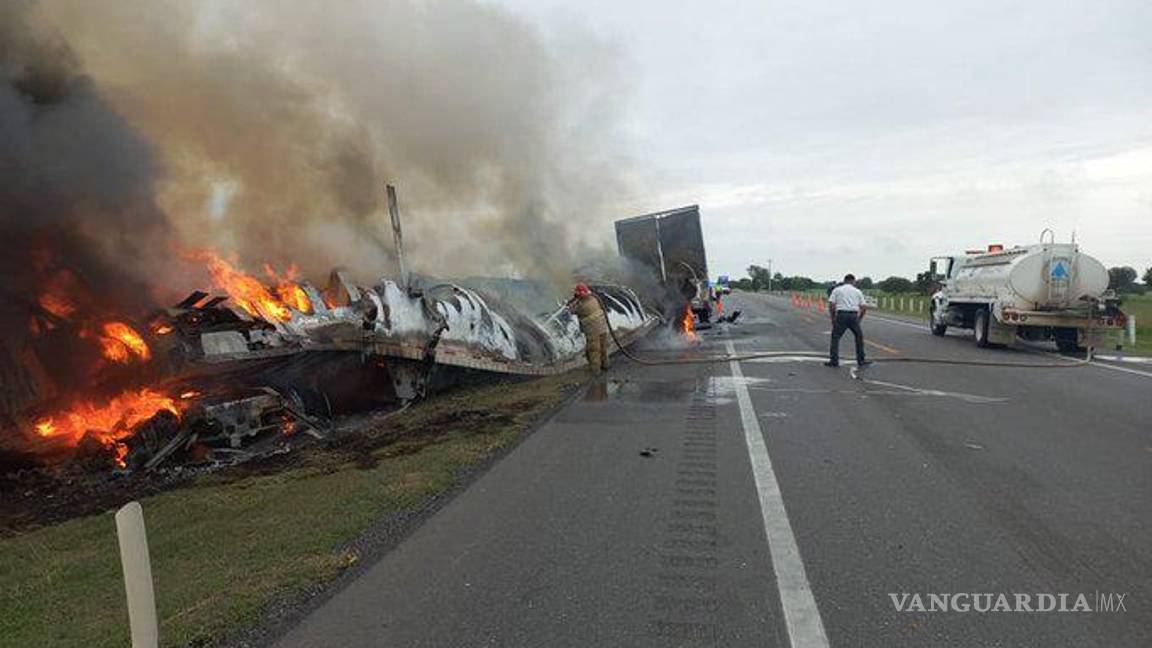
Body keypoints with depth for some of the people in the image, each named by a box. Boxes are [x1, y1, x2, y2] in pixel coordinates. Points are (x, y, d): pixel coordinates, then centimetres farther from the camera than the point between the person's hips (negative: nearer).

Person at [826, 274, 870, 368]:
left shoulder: (837, 290, 10)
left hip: (841, 315, -2)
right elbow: (864, 308, 11)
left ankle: (834, 361, 0)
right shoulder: (858, 291, 15)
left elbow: (831, 305, 0)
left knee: (835, 337, 5)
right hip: (854, 315, 2)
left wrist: (833, 318, 9)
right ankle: (861, 360, 18)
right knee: (859, 337, 16)